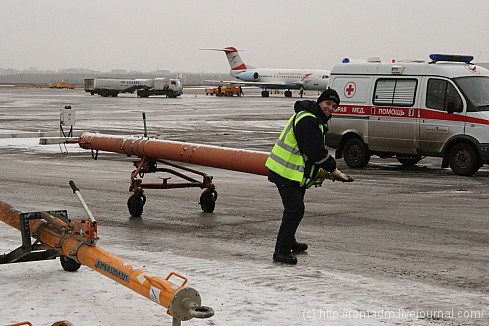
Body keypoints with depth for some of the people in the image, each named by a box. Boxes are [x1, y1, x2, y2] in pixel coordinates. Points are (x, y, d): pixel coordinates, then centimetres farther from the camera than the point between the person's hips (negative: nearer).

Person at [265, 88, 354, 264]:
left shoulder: (316, 120, 14)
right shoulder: (306, 120, -21)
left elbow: (316, 151, 21)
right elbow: (317, 152, -24)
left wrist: (322, 171, 11)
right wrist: (335, 171, -16)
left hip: (296, 173, 11)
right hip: (286, 172, -11)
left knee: (294, 208, 23)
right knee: (295, 209, -15)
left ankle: (289, 242, 40)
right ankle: (281, 251, -13)